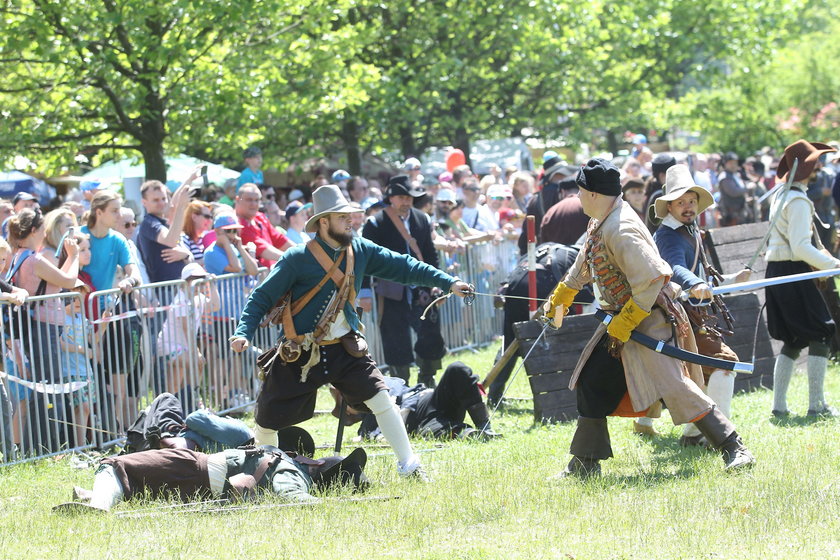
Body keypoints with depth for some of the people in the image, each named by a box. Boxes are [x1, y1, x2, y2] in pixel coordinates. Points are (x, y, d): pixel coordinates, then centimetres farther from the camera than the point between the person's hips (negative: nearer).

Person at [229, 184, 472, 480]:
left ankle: (409, 466, 2)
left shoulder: (360, 250, 0)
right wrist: (243, 333, -25)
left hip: (345, 348, 3)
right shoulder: (298, 259, -14)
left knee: (381, 401, -10)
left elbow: (402, 266, 4)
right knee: (267, 421, 4)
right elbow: (263, 297, -11)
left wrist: (449, 282, 0)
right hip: (300, 355, -3)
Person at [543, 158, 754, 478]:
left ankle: (734, 450, -14)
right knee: (591, 383, 10)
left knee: (673, 385, -17)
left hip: (648, 317, -10)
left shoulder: (621, 232, -23)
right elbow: (583, 265, 26)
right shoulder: (600, 224, 9)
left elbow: (649, 283, -26)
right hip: (620, 320, 10)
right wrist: (558, 301, 38)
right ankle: (586, 463, 19)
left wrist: (621, 328, -21)